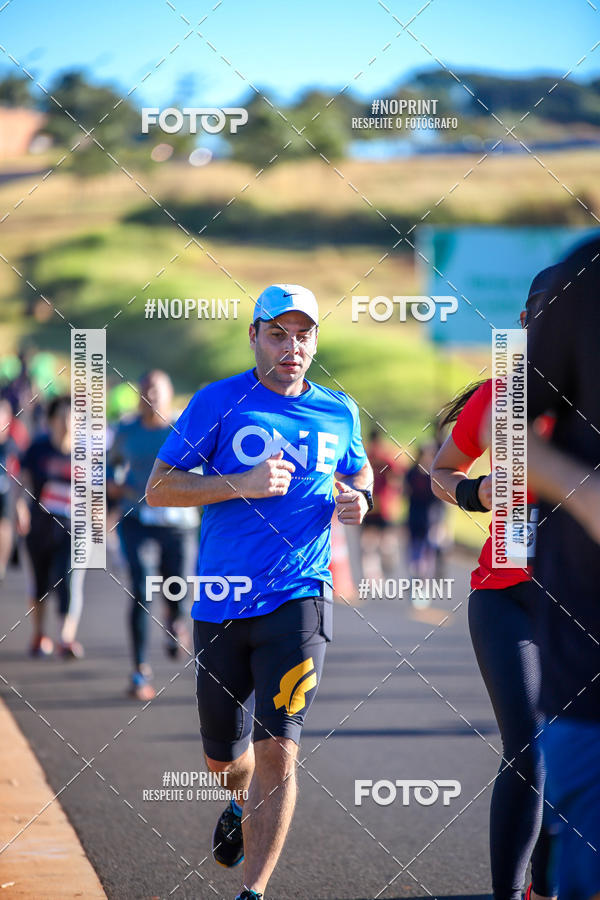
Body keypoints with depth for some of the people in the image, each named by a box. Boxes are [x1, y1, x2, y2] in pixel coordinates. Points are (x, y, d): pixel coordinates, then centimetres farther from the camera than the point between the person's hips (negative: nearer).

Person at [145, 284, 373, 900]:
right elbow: (158, 489, -4)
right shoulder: (218, 402, -1)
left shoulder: (338, 412, 8)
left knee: (276, 750, -15)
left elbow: (358, 470, 29)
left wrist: (357, 500, 4)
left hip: (298, 600, 0)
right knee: (222, 758, 13)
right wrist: (241, 484, -17)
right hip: (220, 603, 0)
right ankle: (242, 803, 50)